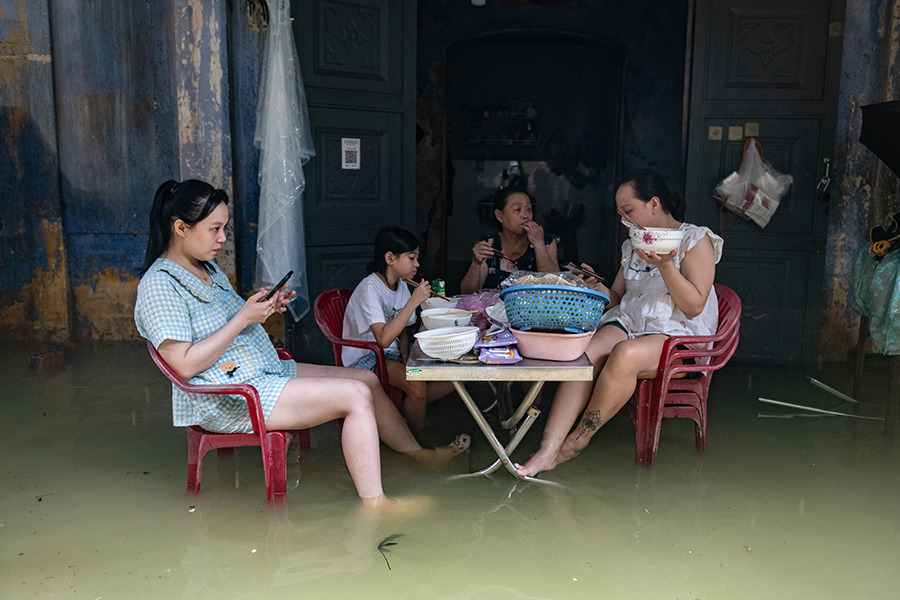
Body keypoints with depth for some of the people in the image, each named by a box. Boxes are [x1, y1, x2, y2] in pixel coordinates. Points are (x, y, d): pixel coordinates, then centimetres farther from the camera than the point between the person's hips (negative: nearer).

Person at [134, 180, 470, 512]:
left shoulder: (207, 267, 14)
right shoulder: (159, 284, -15)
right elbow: (185, 365, -22)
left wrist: (265, 309, 2)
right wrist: (243, 318, -20)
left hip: (266, 371, 10)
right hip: (227, 401, -10)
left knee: (367, 380, 8)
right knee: (355, 396, -19)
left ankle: (420, 454, 24)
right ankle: (374, 506, -13)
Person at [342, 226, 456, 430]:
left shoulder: (401, 285, 6)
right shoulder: (369, 289, -20)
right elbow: (383, 339, -33)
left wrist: (406, 357, -4)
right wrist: (414, 300, -32)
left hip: (392, 355, 8)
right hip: (366, 359, -8)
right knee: (417, 385, -32)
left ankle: (404, 410, -1)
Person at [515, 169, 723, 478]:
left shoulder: (695, 239, 0)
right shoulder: (633, 246, 19)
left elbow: (694, 306, -9)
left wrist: (665, 265, -21)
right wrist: (596, 286, 0)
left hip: (679, 336, -5)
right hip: (629, 323, 5)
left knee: (624, 355, -37)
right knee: (585, 354, -28)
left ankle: (577, 440, -18)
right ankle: (547, 451, -36)